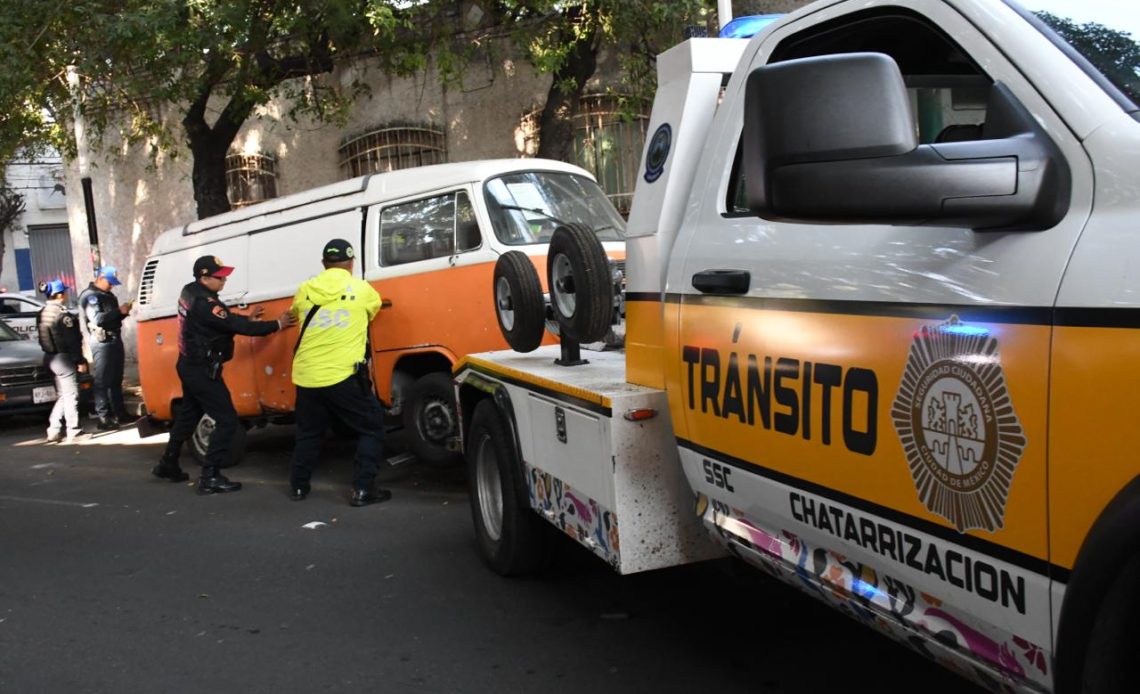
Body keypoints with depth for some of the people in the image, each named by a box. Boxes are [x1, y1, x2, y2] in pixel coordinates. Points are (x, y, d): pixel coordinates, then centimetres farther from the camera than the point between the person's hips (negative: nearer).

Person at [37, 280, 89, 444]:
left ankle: (54, 431, 14)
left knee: (62, 396, 17)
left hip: (49, 358, 9)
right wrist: (80, 361, -12)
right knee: (71, 395, -1)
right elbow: (71, 341, -17)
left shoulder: (42, 313, 9)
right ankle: (74, 432, 1)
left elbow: (43, 338, 15)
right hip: (63, 358, -9)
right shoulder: (62, 313, -17)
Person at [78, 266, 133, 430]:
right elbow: (97, 319, -23)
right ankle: (103, 418, -8)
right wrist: (119, 311, -22)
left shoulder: (108, 296, 19)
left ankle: (120, 413, 23)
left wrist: (123, 312, 5)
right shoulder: (90, 296, -11)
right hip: (101, 342, -9)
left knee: (116, 380, 15)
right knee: (102, 381, -8)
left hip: (115, 340, 10)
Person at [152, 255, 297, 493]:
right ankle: (210, 477, -4)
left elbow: (224, 320, 13)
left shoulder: (190, 292, 4)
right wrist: (277, 325, -17)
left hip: (190, 366, 10)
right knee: (227, 420, -5)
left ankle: (168, 464, 37)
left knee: (187, 415, 24)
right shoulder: (204, 304, -26)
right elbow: (237, 327, -25)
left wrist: (247, 318, 4)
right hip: (202, 371, -10)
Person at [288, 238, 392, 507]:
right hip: (343, 376, -4)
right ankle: (362, 490, 0)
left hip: (306, 377, 4)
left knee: (308, 433, 22)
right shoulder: (362, 289, -2)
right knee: (371, 428, 8)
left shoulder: (304, 291, 5)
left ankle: (298, 486, 30)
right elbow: (374, 308, 19)